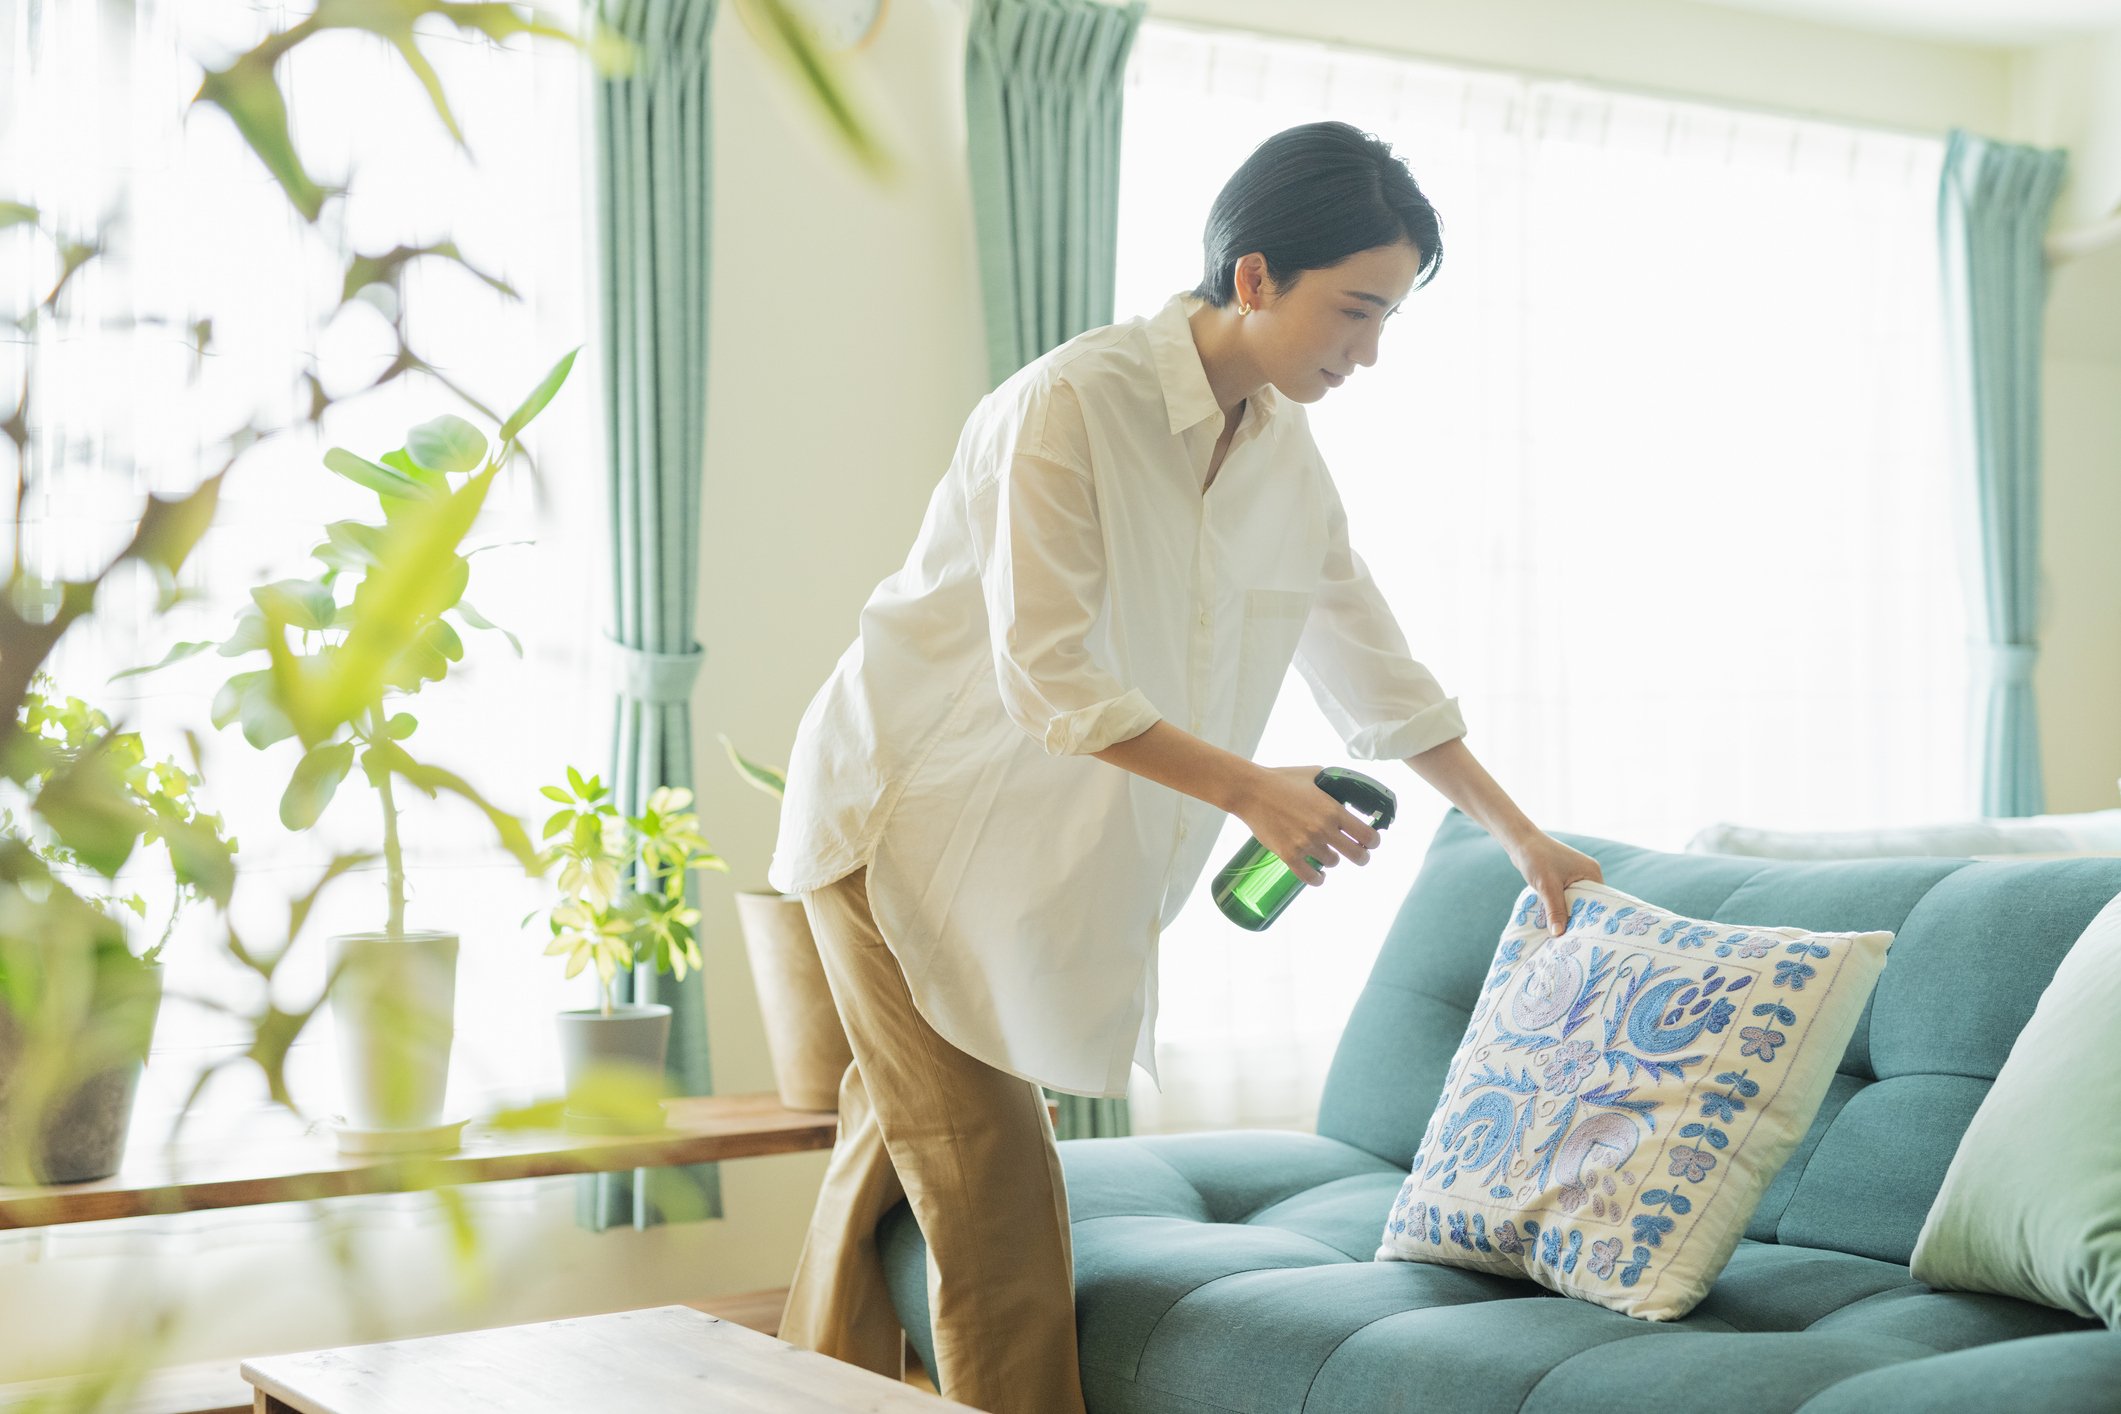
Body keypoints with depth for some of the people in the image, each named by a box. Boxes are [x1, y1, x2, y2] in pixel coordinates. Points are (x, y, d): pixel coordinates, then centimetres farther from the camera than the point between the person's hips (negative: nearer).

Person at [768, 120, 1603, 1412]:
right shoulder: (1073, 403, -22)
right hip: (913, 810, -7)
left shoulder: (1286, 457, 2)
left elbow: (1376, 671, 10)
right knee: (996, 1186, -10)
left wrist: (1527, 840, 11)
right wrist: (1251, 790, -25)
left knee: (896, 1151, 14)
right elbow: (1047, 676, -26)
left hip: (1041, 850, 7)